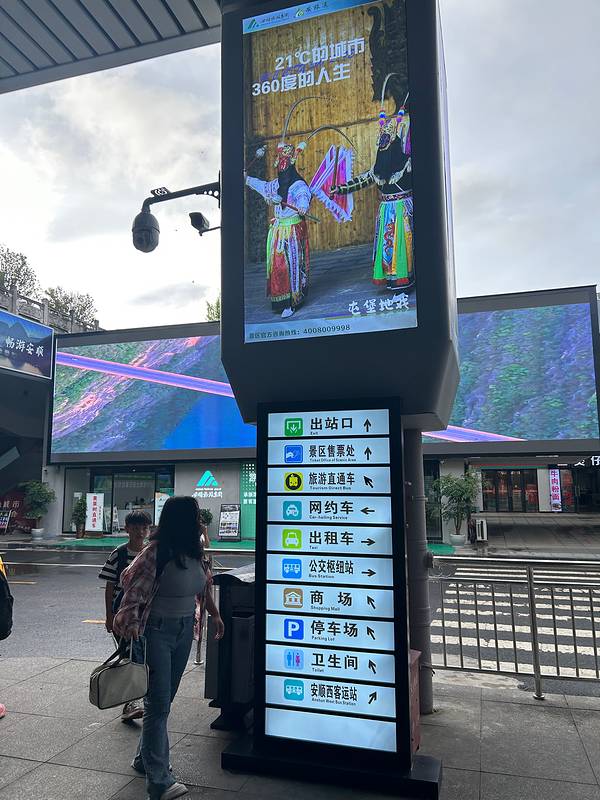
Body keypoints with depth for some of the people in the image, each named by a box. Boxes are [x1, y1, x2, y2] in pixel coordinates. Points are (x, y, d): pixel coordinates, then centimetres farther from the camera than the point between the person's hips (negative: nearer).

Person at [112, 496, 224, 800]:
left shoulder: (194, 551, 2)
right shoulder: (158, 552, -21)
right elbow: (132, 582, -15)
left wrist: (214, 614, 22)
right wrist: (129, 622, -19)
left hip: (184, 630, 7)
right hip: (158, 630, -7)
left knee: (164, 699, 18)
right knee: (158, 704, -3)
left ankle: (145, 758, 36)